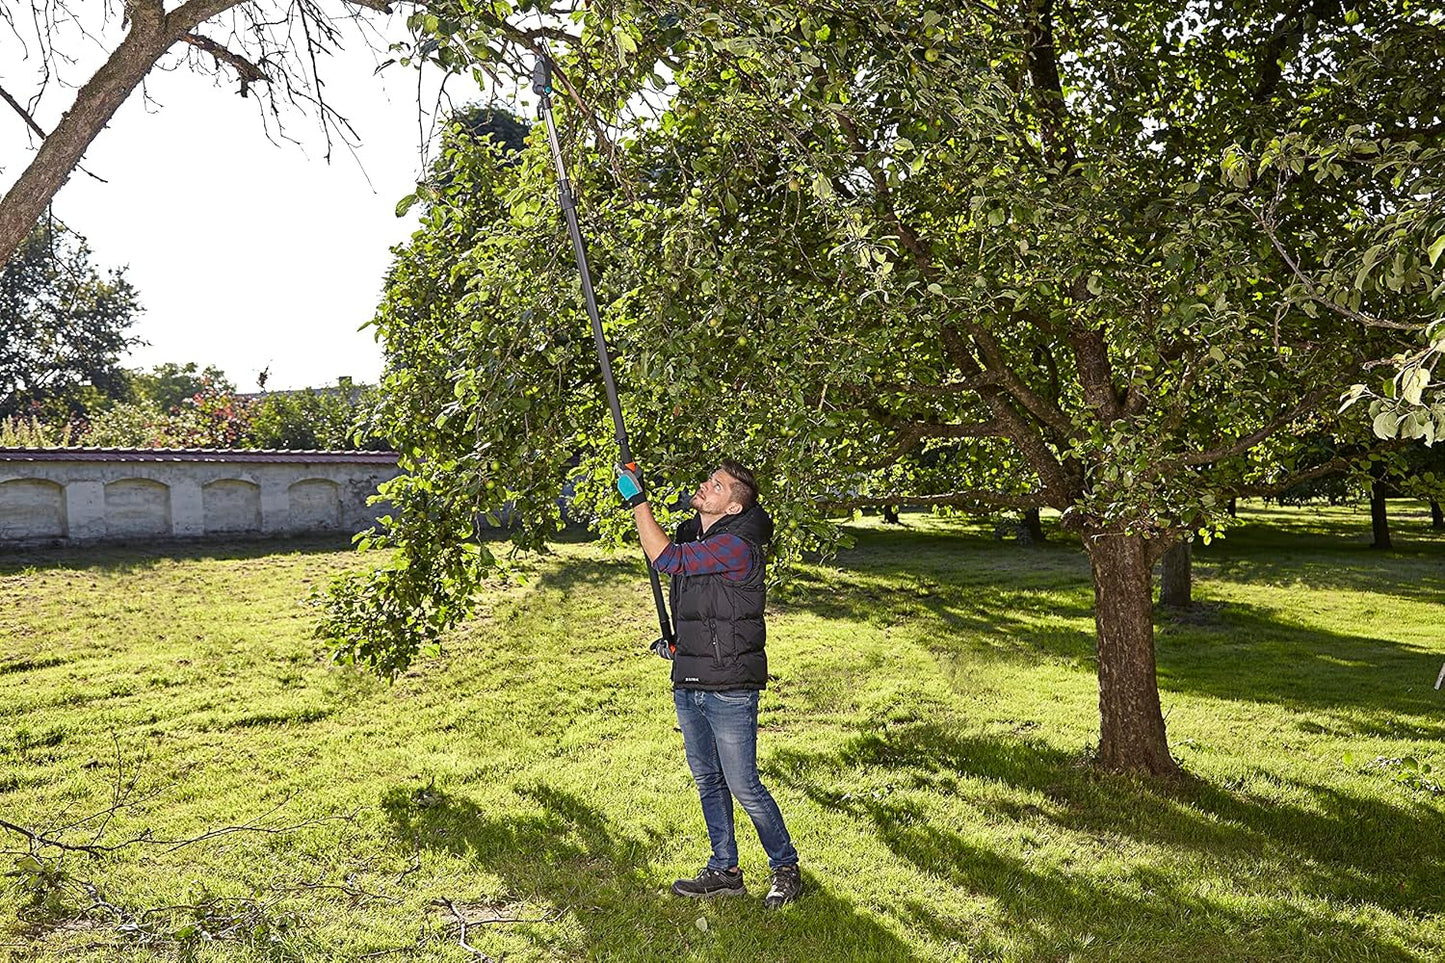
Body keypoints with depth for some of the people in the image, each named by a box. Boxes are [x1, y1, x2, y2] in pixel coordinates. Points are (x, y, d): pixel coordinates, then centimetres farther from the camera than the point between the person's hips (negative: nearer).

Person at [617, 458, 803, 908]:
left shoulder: (738, 545, -19)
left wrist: (637, 499, -20)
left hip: (729, 689, -8)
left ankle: (786, 868, 18)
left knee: (744, 787, -1)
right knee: (708, 781, 16)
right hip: (688, 685, 9)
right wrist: (675, 641, 14)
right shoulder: (691, 533, 9)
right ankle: (724, 871, 29)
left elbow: (666, 558, -24)